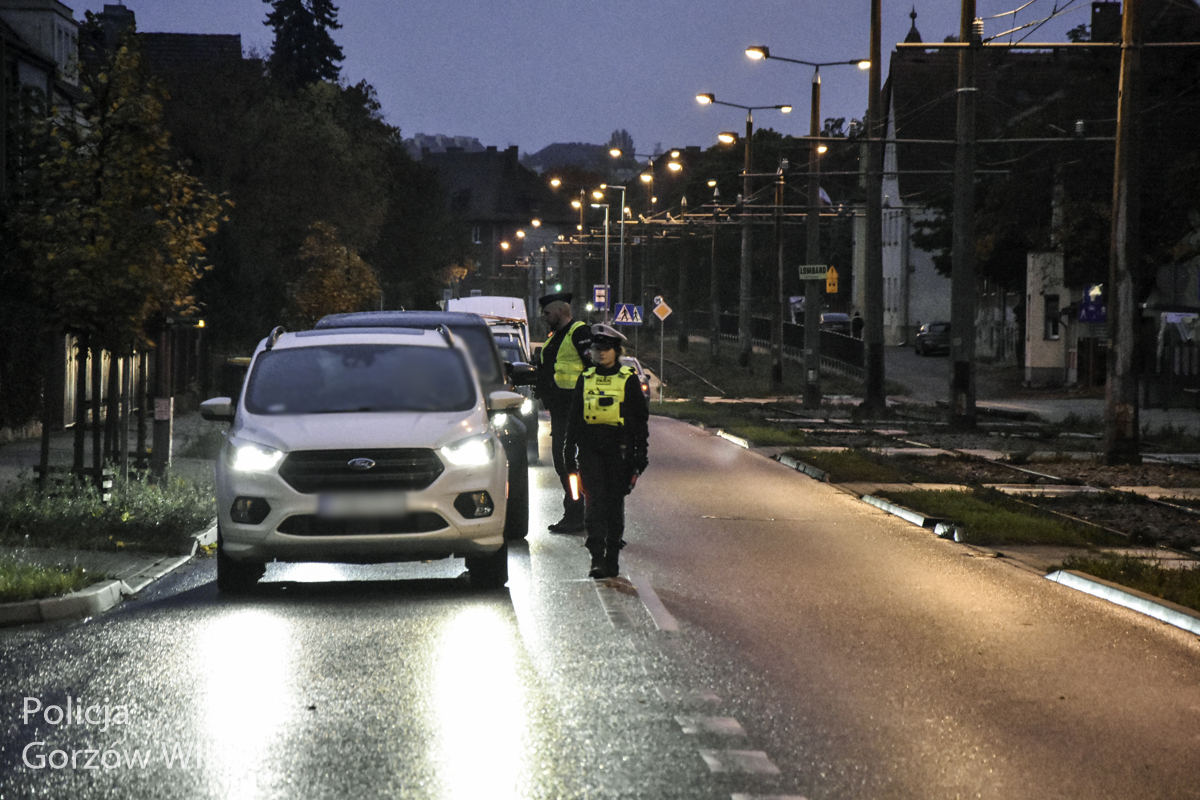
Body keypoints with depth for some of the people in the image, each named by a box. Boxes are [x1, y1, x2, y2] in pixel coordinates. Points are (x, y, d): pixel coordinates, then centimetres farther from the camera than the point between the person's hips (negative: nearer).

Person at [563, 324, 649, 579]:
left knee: (615, 503, 5)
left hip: (619, 448, -1)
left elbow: (641, 418, 5)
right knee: (594, 501, -9)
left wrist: (641, 453, 0)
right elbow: (574, 417, 16)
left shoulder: (628, 380, 3)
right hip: (590, 447, 2)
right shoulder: (585, 379, 11)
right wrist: (570, 450, 12)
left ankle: (612, 560, 14)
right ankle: (597, 559, -13)